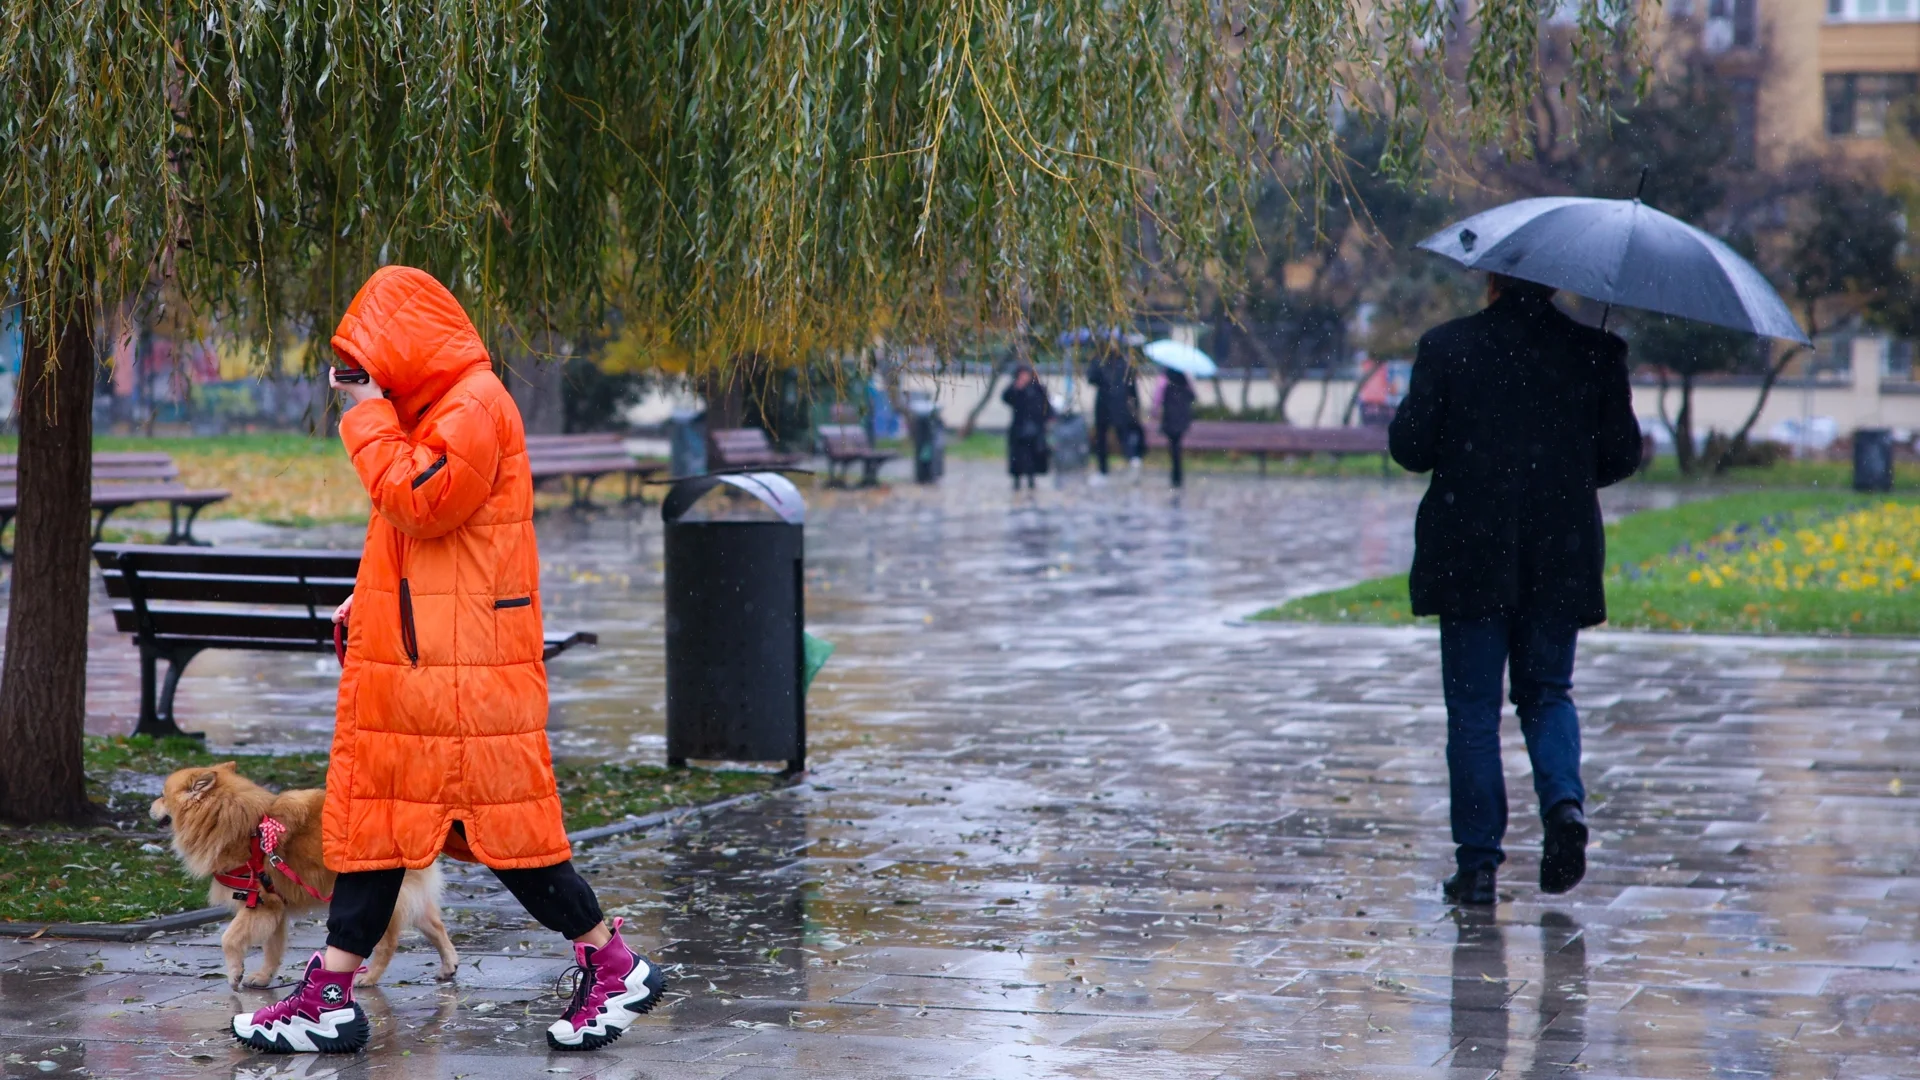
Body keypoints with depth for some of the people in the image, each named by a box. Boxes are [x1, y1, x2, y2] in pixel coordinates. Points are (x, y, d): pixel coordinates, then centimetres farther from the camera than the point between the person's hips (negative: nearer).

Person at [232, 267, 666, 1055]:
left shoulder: (475, 405, -13)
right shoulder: (437, 408, 19)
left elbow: (418, 503, -21)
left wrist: (367, 416, -13)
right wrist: (370, 599, 16)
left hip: (465, 667, -10)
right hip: (408, 658, 10)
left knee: (498, 813, -5)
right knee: (374, 815, 8)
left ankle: (615, 968, 7)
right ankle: (331, 998, 10)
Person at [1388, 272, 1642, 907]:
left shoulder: (1447, 347, -6)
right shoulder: (1596, 352, -1)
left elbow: (1409, 445, -7)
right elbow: (1621, 456, 1)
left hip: (1470, 561, -2)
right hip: (1560, 563, 2)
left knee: (1473, 708, 6)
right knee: (1547, 692, 17)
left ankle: (1478, 864, 4)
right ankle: (1564, 801, -10)